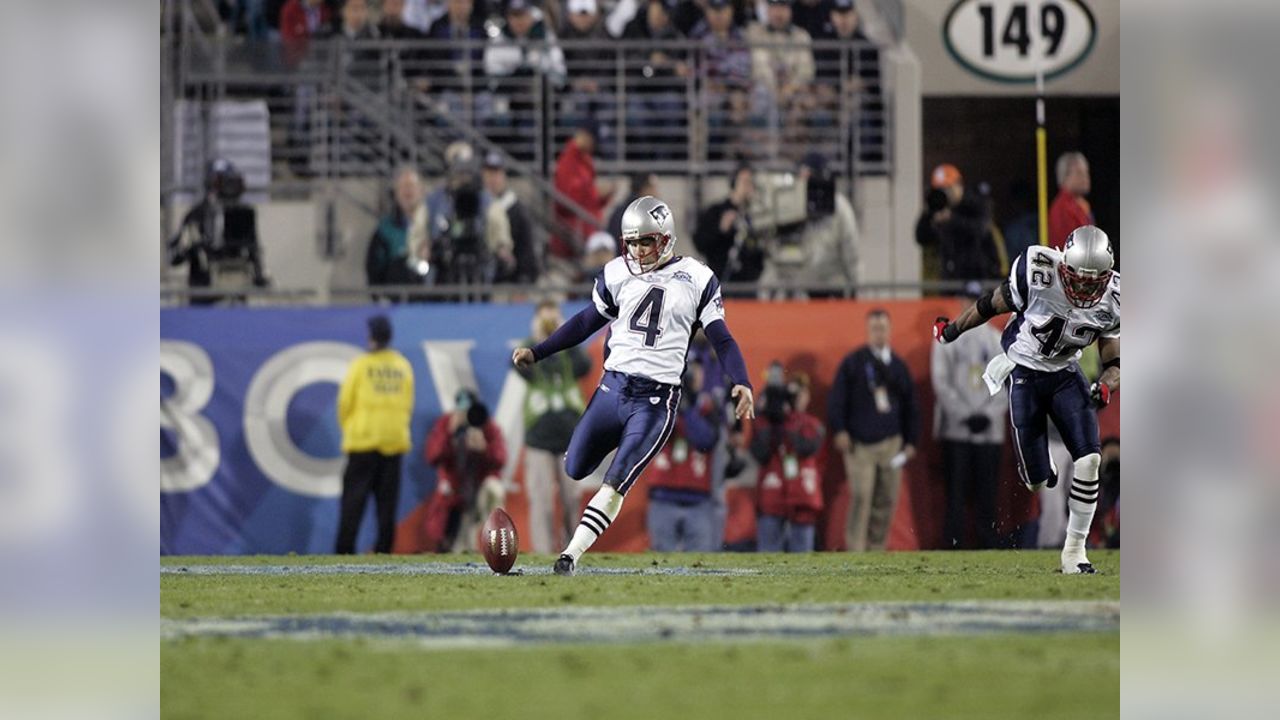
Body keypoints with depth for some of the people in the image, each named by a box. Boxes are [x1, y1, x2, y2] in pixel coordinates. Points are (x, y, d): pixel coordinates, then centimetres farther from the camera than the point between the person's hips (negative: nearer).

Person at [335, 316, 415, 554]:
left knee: (354, 498, -3)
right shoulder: (403, 366, 6)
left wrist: (347, 428, 14)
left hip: (364, 438, -3)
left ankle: (344, 550, -10)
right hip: (395, 440, 4)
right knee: (387, 499, 6)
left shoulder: (361, 365, -6)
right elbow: (408, 406, 11)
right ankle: (384, 548, 2)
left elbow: (345, 402, -2)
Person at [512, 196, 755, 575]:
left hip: (656, 398, -4)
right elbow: (587, 322, 19)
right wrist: (536, 353, 15)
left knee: (615, 483, -13)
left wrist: (742, 383, -14)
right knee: (574, 470, 7)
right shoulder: (617, 274, 7)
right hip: (613, 385, 4)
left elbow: (721, 338, 1)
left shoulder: (696, 279, 0)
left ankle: (571, 554, -10)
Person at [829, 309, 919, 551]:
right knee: (860, 498, -11)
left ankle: (877, 548, 9)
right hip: (859, 443, -4)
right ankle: (855, 553, -10)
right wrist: (839, 431, -9)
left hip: (891, 443, 4)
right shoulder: (853, 362, 2)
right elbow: (837, 398, -1)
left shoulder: (898, 365, 12)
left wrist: (911, 440, 12)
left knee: (886, 500, 2)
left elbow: (911, 406, 17)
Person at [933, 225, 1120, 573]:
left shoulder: (1112, 299, -14)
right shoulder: (1038, 273, -25)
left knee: (1089, 459, -16)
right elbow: (992, 305, -8)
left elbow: (1113, 359, -3)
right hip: (1024, 372, -3)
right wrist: (951, 330, 6)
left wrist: (1107, 386, -25)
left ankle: (1074, 551, 0)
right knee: (1037, 481, -7)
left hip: (1066, 374, 3)